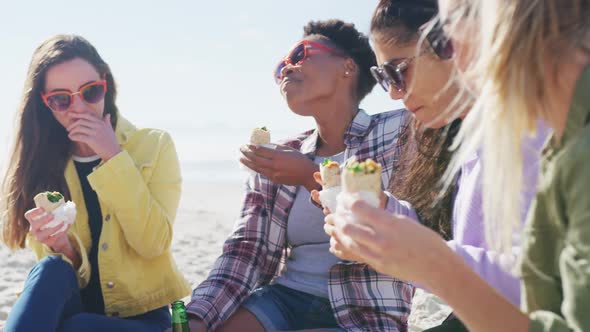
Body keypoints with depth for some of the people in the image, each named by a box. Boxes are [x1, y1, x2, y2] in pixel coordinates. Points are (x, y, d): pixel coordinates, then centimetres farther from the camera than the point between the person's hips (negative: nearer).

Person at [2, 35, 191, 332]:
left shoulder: (154, 145, -2)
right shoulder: (41, 161, 2)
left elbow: (153, 244, -14)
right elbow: (55, 274, 0)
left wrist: (114, 157, -17)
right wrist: (60, 246, -24)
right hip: (74, 307, 2)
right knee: (51, 271, -31)